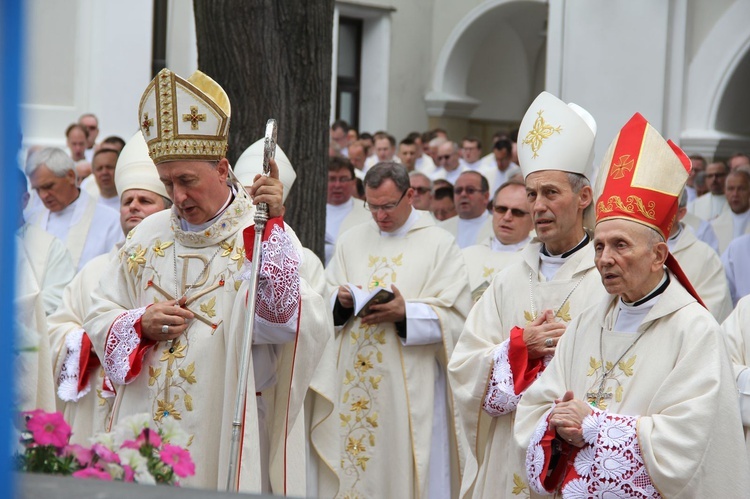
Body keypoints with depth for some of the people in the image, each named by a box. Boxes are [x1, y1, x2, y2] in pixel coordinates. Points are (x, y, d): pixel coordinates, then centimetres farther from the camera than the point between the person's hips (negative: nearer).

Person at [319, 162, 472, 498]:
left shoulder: (439, 244, 1)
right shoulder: (352, 241, 13)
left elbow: (455, 316, -7)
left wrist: (406, 313, -21)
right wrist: (340, 299, -11)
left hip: (409, 388, -4)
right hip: (352, 384, 4)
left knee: (404, 470, -3)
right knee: (349, 469, 4)